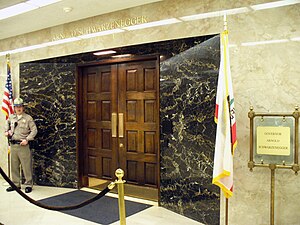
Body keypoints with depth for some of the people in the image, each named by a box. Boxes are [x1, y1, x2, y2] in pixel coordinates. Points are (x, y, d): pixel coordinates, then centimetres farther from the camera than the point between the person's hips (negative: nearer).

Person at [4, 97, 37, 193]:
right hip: (13, 145, 5)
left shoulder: (28, 118, -3)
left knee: (26, 166, -3)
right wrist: (6, 131, 17)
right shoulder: (11, 117, 11)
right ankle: (15, 184, 23)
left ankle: (28, 185, 6)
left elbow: (34, 130, -4)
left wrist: (27, 139, -13)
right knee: (14, 166, 11)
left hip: (23, 145, -5)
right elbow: (7, 123, 34)